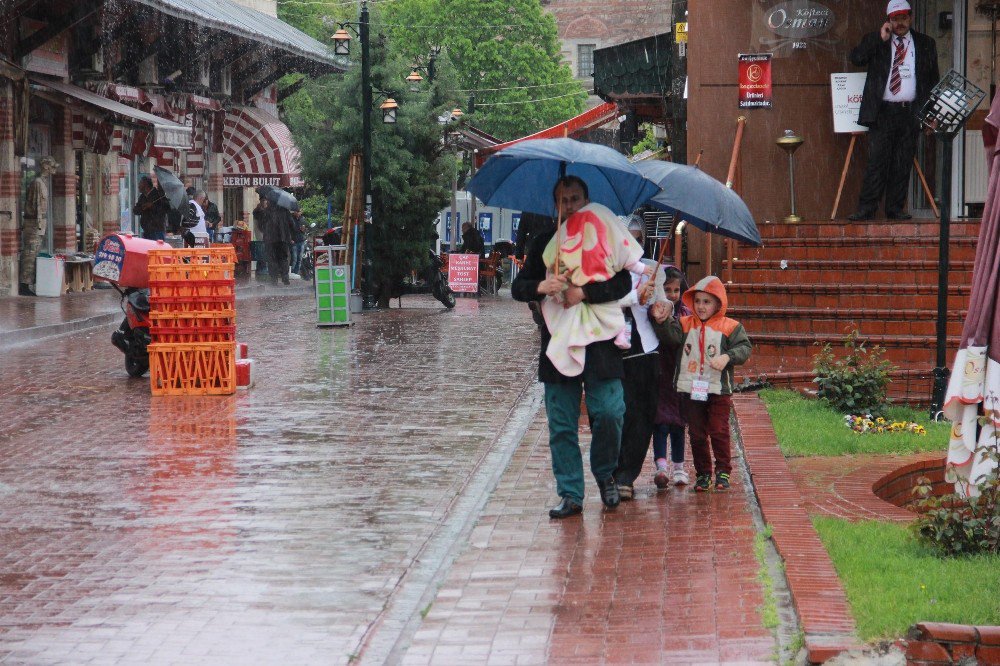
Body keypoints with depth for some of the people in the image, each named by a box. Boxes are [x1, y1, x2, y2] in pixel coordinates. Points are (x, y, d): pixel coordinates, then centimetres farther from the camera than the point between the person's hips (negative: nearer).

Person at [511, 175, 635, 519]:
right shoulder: (543, 243, 12)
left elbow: (623, 284, -6)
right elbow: (517, 288, 9)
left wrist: (583, 293, -17)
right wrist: (541, 287, -12)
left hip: (600, 345, -2)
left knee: (609, 413, -11)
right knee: (562, 426, 1)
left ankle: (605, 473, 15)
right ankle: (571, 494, 9)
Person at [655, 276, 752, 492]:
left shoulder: (729, 327, 0)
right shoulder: (685, 324, 8)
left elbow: (744, 348, -6)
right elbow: (671, 338, -9)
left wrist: (727, 357, -23)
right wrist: (662, 322, -26)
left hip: (718, 389, -3)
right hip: (691, 390, 3)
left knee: (719, 431, -2)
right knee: (696, 434, 8)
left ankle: (723, 471, 10)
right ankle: (702, 473, 17)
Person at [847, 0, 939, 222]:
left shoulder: (925, 44, 13)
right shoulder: (874, 41, 9)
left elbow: (933, 79, 15)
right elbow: (856, 58, -8)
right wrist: (880, 39, -11)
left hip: (911, 113, 2)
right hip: (883, 112, -2)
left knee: (903, 165, 2)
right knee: (877, 161, -8)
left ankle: (895, 209, 7)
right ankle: (866, 209, -7)